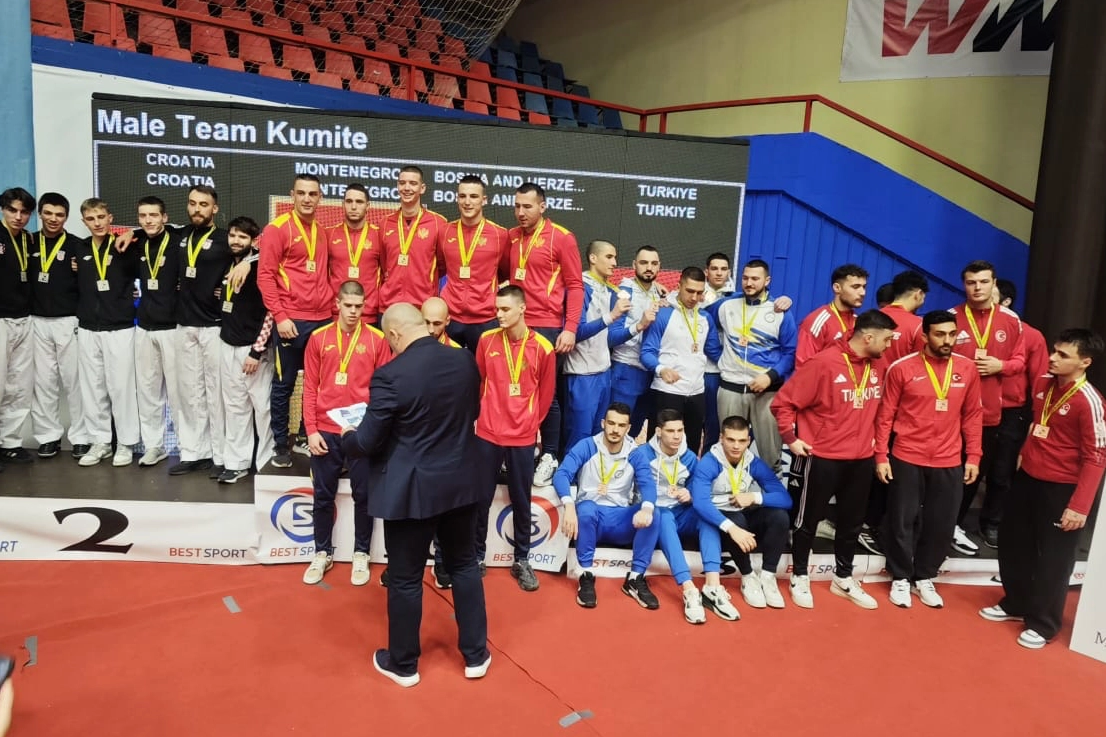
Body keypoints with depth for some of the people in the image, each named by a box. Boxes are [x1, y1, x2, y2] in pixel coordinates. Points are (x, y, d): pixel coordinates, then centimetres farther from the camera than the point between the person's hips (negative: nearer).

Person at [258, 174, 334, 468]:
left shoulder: (323, 232, 13)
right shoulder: (277, 228, -5)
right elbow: (265, 275, -9)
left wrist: (331, 307, 10)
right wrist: (279, 316, -15)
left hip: (322, 319, 5)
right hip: (291, 321, -5)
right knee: (284, 384, 6)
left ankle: (306, 436, 26)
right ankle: (280, 444, 18)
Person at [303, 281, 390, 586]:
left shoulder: (377, 339, -1)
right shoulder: (319, 338, 3)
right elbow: (310, 387, 3)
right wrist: (311, 430, -3)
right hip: (326, 431, 1)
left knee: (363, 494, 8)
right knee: (323, 495, 11)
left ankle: (361, 555, 23)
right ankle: (322, 554, 27)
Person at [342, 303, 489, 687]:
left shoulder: (391, 375, -20)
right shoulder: (465, 361, -3)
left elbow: (367, 442, -15)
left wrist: (347, 437, 7)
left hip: (411, 490, -5)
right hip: (461, 482, 5)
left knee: (405, 579, 12)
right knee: (464, 566, 19)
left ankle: (403, 663, 29)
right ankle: (475, 654, 30)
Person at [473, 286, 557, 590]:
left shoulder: (542, 347, -8)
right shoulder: (487, 340, -2)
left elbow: (545, 393, 5)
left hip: (523, 437, -1)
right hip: (487, 433, 1)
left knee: (521, 501, 10)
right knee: (481, 498, 8)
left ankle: (522, 560, 24)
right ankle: (476, 557, 24)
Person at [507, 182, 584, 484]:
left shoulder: (562, 238, -3)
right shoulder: (510, 237, 10)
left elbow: (575, 286, -4)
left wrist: (570, 328, -10)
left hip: (546, 327, -4)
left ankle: (549, 456, 16)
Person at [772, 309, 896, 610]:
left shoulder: (877, 368, 4)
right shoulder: (823, 363, -18)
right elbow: (783, 402, -15)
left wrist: (873, 436, 13)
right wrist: (791, 439, -13)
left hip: (862, 459, 7)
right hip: (824, 458, -6)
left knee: (852, 521, 17)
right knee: (809, 519, 8)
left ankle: (843, 578, 34)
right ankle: (800, 576, 25)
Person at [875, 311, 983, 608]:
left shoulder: (967, 369, 2)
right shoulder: (902, 368, -8)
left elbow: (973, 415, 8)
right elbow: (885, 415, -4)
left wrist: (973, 456, 4)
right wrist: (881, 455, -7)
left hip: (949, 463, 3)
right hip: (906, 459, -3)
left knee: (941, 524, 11)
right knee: (902, 521, 7)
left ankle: (924, 578, 30)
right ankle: (900, 578, 27)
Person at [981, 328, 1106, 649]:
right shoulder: (1043, 383, 2)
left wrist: (1079, 506, -22)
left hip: (1061, 488, -7)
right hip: (1027, 477, 7)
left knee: (1053, 558, 7)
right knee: (1013, 543, 18)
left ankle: (1042, 624, 24)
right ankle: (1015, 604, 38)